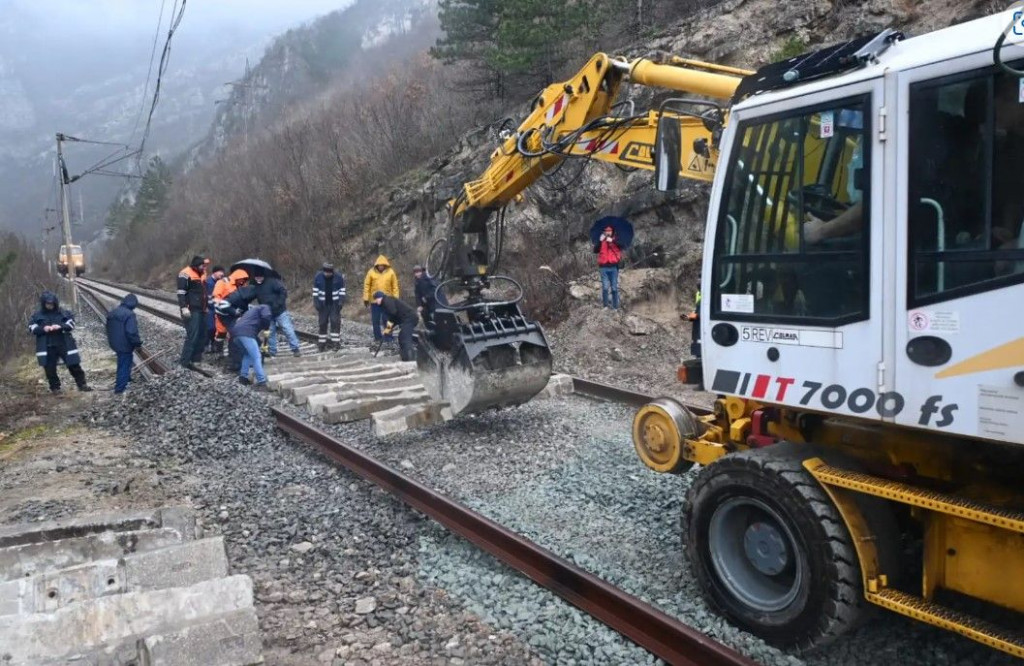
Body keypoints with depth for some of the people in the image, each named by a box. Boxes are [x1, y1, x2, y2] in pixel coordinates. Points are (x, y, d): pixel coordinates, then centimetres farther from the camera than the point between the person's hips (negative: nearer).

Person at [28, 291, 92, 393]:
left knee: (74, 365, 2)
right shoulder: (37, 316, 5)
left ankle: (82, 384, 12)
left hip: (64, 344, 0)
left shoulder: (64, 313, 3)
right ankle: (55, 388, 19)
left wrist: (61, 326, -19)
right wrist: (43, 329, -17)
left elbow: (71, 323, 0)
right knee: (50, 368, 5)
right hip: (47, 347, 0)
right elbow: (31, 328, 2)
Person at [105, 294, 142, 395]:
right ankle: (119, 388, 8)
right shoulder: (129, 314, -23)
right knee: (124, 365, 3)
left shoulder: (112, 312, 6)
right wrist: (138, 343, -14)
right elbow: (132, 332, -28)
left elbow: (109, 328, 16)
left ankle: (126, 378, 45)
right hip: (125, 345, -9)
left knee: (122, 362, 28)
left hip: (115, 343, 9)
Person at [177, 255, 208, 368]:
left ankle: (196, 356, 20)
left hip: (200, 309, 10)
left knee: (202, 334, 11)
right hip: (191, 310, -9)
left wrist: (205, 306, 27)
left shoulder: (200, 274, 17)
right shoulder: (186, 274, -11)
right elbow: (181, 292, -17)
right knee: (192, 335, -14)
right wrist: (184, 307, -25)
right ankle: (185, 360, -12)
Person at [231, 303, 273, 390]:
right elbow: (266, 317, -13)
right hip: (245, 332, -9)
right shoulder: (265, 307, 11)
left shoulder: (256, 308, 37)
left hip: (236, 330, 9)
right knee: (256, 357, -8)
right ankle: (261, 382, -12)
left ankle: (243, 376, 25)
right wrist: (267, 328, 6)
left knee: (249, 353, 27)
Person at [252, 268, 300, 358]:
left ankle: (295, 349, -1)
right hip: (268, 313, 6)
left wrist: (279, 303, -24)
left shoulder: (272, 282, -16)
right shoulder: (255, 286, 3)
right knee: (270, 332, 12)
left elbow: (283, 291, -19)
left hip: (280, 311, -6)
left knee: (288, 329, -6)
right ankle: (272, 351, 20)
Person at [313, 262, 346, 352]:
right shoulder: (318, 277, -5)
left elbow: (342, 290, 0)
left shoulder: (339, 277, -7)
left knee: (335, 322, -7)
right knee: (322, 323, 4)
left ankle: (336, 342, -3)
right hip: (323, 304, 1)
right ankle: (321, 343, 12)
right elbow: (315, 291, 2)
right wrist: (316, 303, -4)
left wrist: (341, 302, -8)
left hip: (335, 304, -1)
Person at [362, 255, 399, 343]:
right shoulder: (371, 272, -2)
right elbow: (366, 285, 0)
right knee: (375, 320, 6)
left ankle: (388, 337, 10)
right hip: (374, 300, 1)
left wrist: (396, 299, -2)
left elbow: (395, 286, 1)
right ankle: (377, 337, 16)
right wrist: (366, 298, -3)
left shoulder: (391, 272, -2)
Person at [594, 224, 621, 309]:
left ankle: (615, 306, 6)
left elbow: (622, 247, -9)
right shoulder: (600, 241, 13)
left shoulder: (616, 240, 11)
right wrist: (600, 241, -12)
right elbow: (595, 251, -1)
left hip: (614, 267, 0)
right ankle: (605, 305, -1)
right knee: (605, 287, -6)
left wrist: (612, 241, -19)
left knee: (614, 288, 2)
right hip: (604, 267, 0)